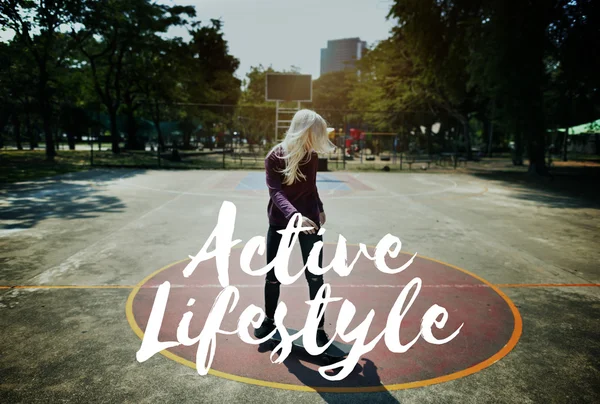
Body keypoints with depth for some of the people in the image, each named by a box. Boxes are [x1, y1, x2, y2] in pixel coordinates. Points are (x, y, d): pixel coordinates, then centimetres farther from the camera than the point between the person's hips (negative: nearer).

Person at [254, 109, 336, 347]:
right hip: (279, 223, -2)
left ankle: (318, 328, 18)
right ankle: (269, 321, 32)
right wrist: (294, 215, -43)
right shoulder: (274, 157, -15)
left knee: (314, 276, 2)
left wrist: (319, 208, 23)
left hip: (309, 221, 2)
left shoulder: (312, 155, -4)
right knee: (272, 276, 9)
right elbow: (276, 192, -27)